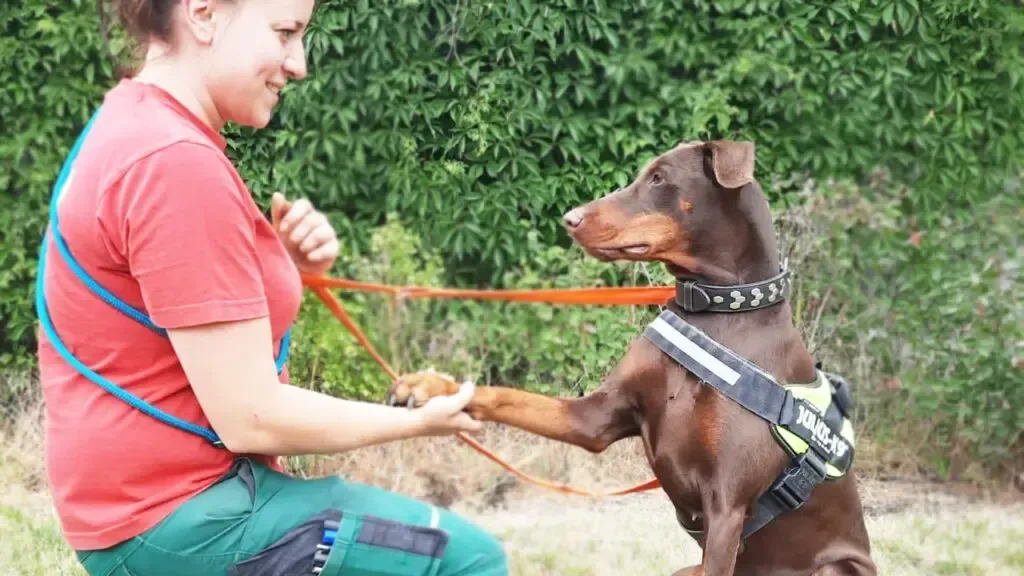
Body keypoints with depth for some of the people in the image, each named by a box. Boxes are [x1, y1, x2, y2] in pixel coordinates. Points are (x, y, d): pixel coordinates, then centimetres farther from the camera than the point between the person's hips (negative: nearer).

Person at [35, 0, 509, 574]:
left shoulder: (138, 125, 10)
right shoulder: (177, 163, -23)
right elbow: (250, 417, -23)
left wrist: (287, 265, -2)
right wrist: (419, 420, -10)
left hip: (170, 487, 11)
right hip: (178, 518, -11)